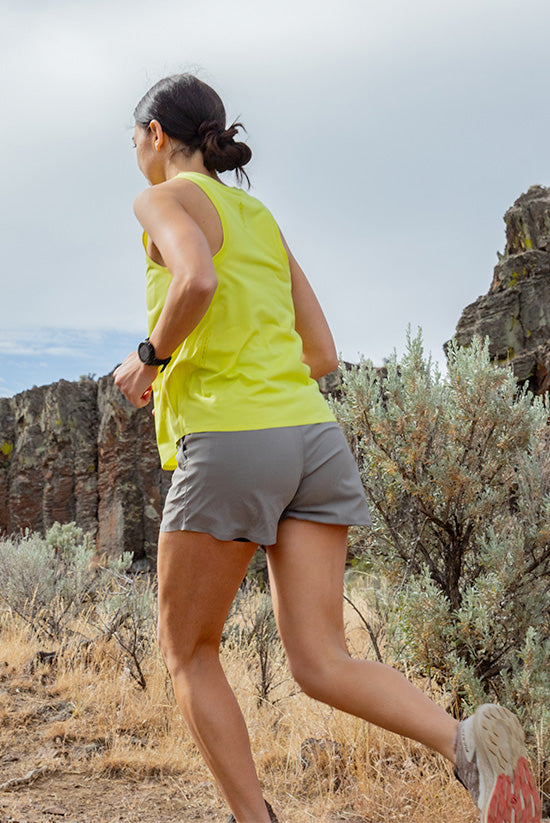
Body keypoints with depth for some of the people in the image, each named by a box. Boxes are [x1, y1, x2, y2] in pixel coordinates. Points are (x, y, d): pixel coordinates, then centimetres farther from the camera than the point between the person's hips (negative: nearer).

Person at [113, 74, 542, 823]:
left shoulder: (165, 198, 4)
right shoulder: (262, 220, 25)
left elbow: (196, 281, -20)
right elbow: (323, 355, 21)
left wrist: (149, 359, -3)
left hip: (227, 446, -6)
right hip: (310, 436, 7)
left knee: (186, 651, 13)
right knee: (321, 666, 1)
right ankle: (468, 743, -22)